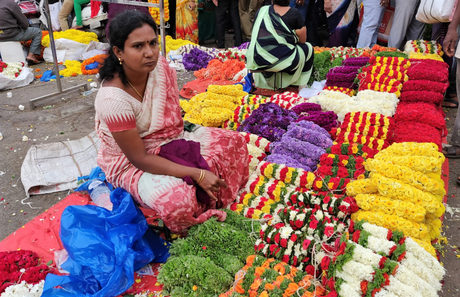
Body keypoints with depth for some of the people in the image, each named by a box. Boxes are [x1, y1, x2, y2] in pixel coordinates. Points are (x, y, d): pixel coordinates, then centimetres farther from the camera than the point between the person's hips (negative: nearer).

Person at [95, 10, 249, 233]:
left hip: (168, 142, 7)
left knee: (233, 141, -4)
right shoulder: (113, 99, -31)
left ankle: (218, 202, 8)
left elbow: (172, 112, 3)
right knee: (178, 201, -34)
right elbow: (139, 158, -26)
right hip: (130, 163, -6)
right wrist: (196, 174, -29)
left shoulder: (160, 66, -13)